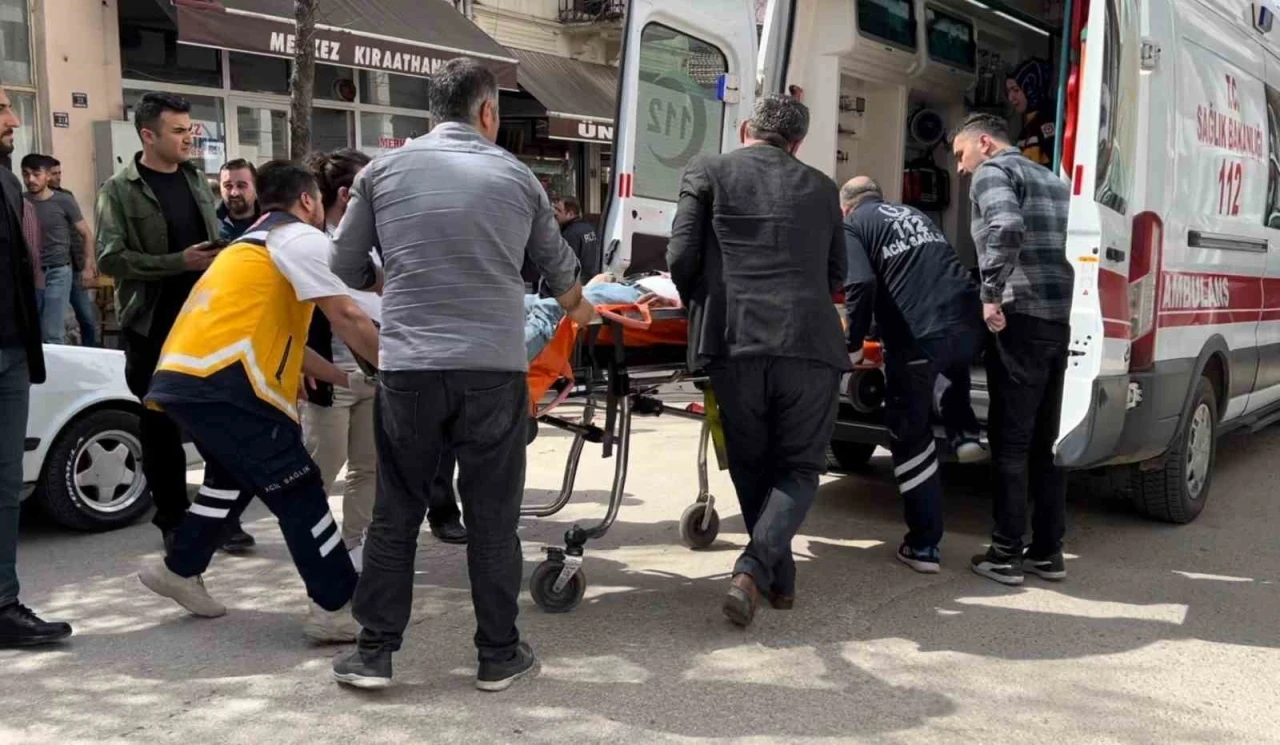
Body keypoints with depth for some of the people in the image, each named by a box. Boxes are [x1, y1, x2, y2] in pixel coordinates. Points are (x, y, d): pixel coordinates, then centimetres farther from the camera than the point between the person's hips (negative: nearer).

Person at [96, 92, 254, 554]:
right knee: (161, 425, 5)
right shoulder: (120, 191, -6)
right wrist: (179, 262, -20)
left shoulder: (195, 179, 11)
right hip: (152, 326, -4)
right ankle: (173, 519, 17)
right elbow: (110, 258, -15)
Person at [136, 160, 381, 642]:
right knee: (298, 492, -3)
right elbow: (347, 318, -9)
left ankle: (178, 570, 39)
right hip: (220, 381, -10)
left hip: (182, 376, 10)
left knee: (233, 475, 29)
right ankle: (336, 609, -2)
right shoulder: (302, 239, 0)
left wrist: (344, 378, 29)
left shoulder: (253, 244, 28)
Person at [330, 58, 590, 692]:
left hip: (408, 370, 1)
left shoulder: (383, 170, 6)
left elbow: (346, 267, 12)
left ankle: (374, 653, 18)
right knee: (493, 520, 9)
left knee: (394, 516, 12)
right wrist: (577, 308, 42)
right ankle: (498, 656, 19)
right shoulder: (516, 176, 8)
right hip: (494, 371, 0)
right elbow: (559, 268, 20)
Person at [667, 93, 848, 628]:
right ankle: (755, 567, -8)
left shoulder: (707, 172, 10)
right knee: (800, 467, 11)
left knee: (752, 466, 17)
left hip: (735, 343, -1)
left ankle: (780, 576, 23)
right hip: (811, 344, 1)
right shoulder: (822, 188, 18)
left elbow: (682, 257, 2)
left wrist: (698, 305, 21)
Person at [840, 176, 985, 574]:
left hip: (917, 337, -5)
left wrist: (852, 343, 2)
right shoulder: (915, 214, 30)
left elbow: (861, 286, -8)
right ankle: (964, 433, 26)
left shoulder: (852, 225, 9)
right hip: (970, 326, 6)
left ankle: (923, 546, 14)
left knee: (911, 438, 10)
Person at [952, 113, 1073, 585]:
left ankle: (1006, 556, 3)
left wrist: (992, 296, -18)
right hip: (1061, 319, 8)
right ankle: (1048, 551, 18)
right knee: (1045, 440, 13)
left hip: (1021, 317, -8)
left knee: (1010, 440, -2)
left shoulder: (992, 172, -3)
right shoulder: (1050, 179, 24)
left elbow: (1007, 228, -22)